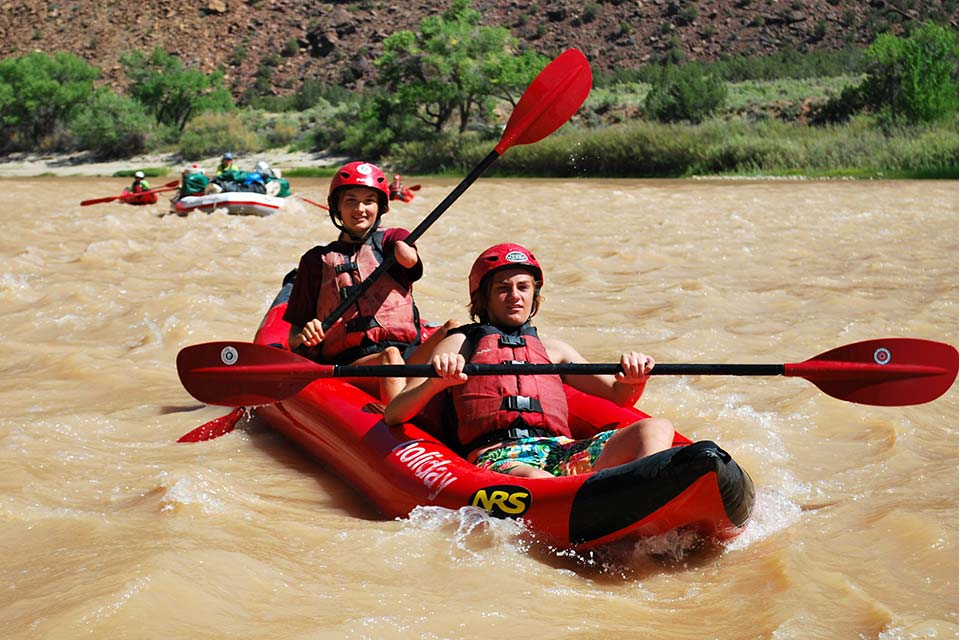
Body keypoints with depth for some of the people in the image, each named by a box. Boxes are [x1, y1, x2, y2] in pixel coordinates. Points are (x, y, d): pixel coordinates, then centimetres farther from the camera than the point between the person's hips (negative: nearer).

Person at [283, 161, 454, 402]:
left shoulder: (392, 238, 20)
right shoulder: (317, 260, 17)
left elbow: (408, 259, -7)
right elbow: (293, 338, 13)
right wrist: (304, 336, -7)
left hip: (408, 354, 1)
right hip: (347, 364, -1)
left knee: (454, 329, -27)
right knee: (391, 356, -34)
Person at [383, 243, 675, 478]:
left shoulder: (552, 348, 31)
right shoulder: (460, 343, 20)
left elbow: (619, 396, 29)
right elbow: (392, 416, 9)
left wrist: (634, 380, 3)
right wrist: (436, 382, -13)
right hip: (496, 456, -4)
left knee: (657, 429, -21)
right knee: (536, 482, -40)